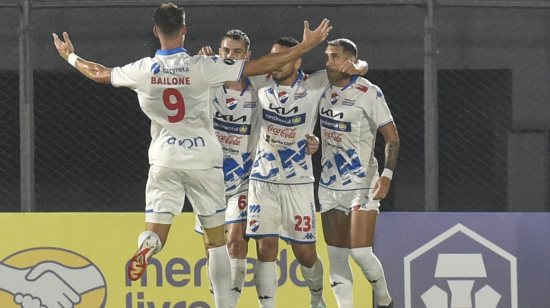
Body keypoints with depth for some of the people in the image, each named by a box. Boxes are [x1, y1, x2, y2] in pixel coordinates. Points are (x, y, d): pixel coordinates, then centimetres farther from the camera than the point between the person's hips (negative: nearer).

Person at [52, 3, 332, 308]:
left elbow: (99, 73, 14)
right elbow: (261, 66, -10)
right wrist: (305, 46, -2)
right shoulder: (202, 67, -11)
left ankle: (146, 245, -37)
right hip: (203, 160, -1)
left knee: (156, 233, -1)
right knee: (216, 242, 10)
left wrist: (70, 57, 34)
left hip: (164, 161, 1)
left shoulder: (142, 71, -4)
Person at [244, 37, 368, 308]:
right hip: (263, 180, 1)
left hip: (298, 182, -1)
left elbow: (360, 65, 5)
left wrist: (355, 67, -18)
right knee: (266, 247, -9)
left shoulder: (315, 84, -4)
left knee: (305, 253, 5)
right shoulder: (261, 82, -1)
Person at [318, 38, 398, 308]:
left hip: (362, 183, -6)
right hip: (330, 183, 6)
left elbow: (392, 136, -10)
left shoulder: (368, 93, -11)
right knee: (336, 257, 0)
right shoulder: (323, 89, 7)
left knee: (360, 252, -12)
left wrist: (387, 175, -19)